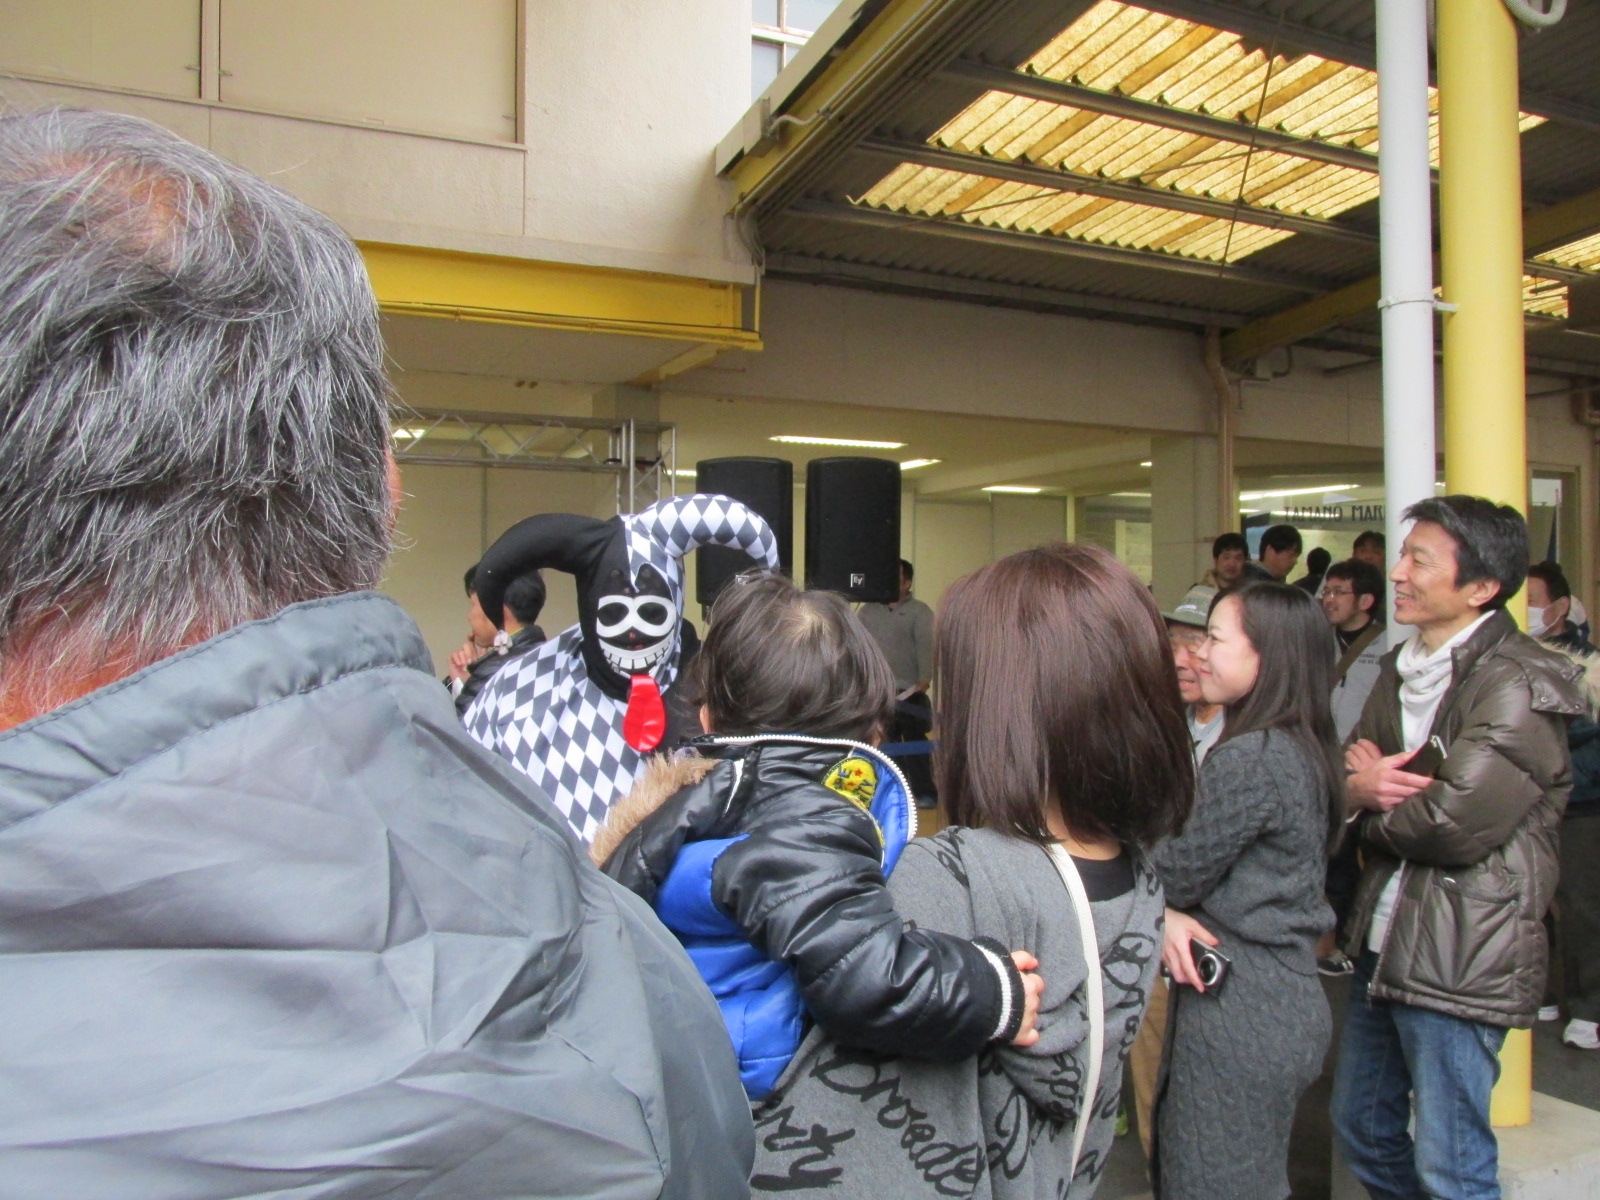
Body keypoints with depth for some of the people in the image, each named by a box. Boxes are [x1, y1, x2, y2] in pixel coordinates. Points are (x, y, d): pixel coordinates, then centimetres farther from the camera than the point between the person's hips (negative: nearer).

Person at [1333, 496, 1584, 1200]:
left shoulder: (1519, 684, -15)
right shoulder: (1401, 669, 11)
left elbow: (1457, 822, -24)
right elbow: (1347, 778, 10)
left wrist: (1374, 809, -5)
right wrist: (1361, 789, -14)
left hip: (1460, 953, -8)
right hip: (1383, 937, 8)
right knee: (1361, 1129, 20)